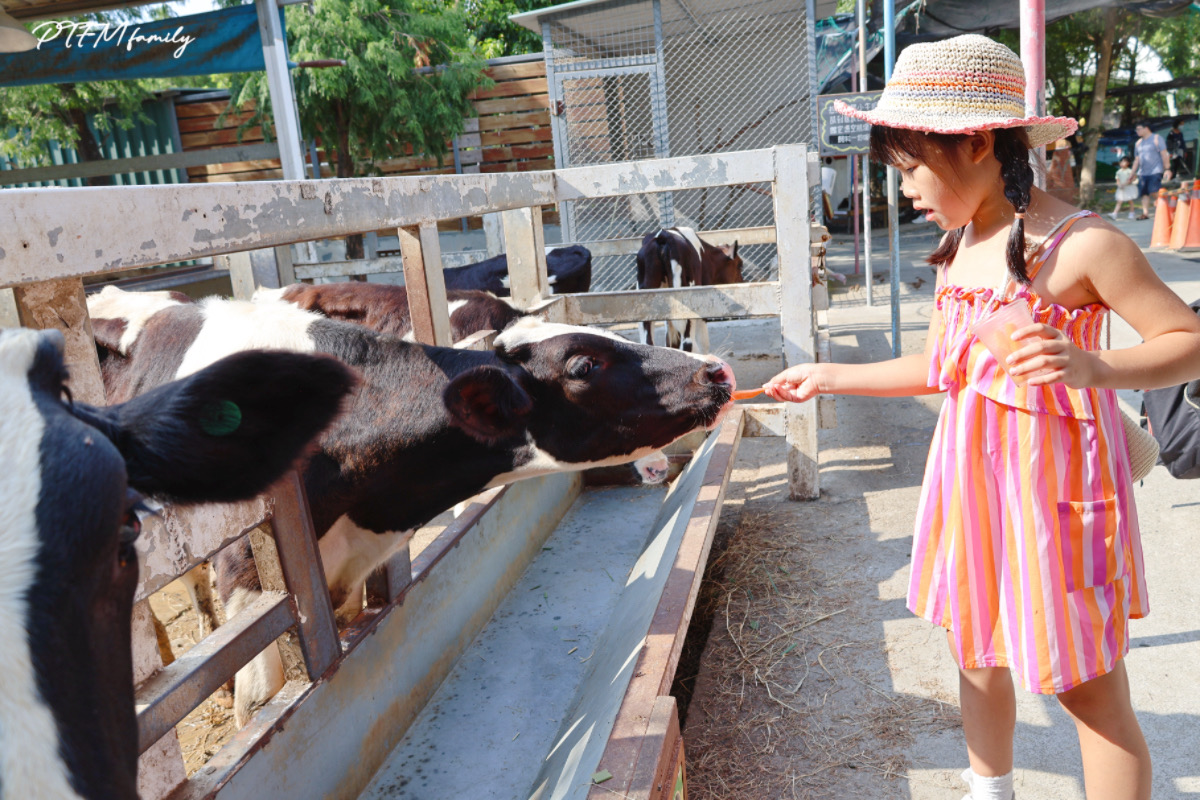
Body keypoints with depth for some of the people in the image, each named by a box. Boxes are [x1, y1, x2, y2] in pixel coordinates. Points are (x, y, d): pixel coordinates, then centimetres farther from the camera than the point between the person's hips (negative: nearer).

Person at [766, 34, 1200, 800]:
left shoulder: (1081, 243, -16)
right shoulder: (956, 249, 6)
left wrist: (1093, 368, -31)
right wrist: (831, 377, 14)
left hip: (1052, 484, -7)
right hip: (971, 479, 7)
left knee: (1091, 692, 5)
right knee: (977, 654, 21)